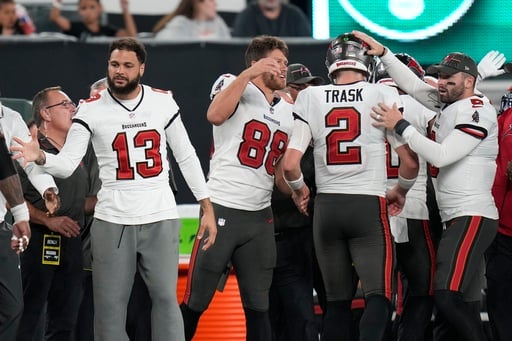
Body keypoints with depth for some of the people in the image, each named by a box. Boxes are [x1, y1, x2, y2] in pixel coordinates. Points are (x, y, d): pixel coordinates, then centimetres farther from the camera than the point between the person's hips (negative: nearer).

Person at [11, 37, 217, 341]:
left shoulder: (163, 102, 3)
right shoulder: (92, 110, -3)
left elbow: (186, 156, 9)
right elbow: (68, 164, -10)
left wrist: (207, 208, 6)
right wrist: (41, 158, -32)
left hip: (161, 218, 1)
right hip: (112, 221, -1)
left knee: (166, 299, -3)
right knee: (110, 305, 0)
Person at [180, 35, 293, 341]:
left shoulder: (288, 112, 18)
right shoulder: (233, 85, -1)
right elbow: (216, 115, -23)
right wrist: (249, 74, -24)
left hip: (260, 216, 6)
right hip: (222, 209, -6)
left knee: (258, 305, 7)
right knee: (197, 301, -5)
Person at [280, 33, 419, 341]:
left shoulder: (310, 99, 1)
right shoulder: (383, 96, -4)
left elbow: (290, 165, -5)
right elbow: (410, 162, -6)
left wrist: (299, 189, 17)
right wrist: (400, 192, 15)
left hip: (326, 206, 3)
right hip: (369, 204, -3)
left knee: (337, 300, 13)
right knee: (379, 296, -3)